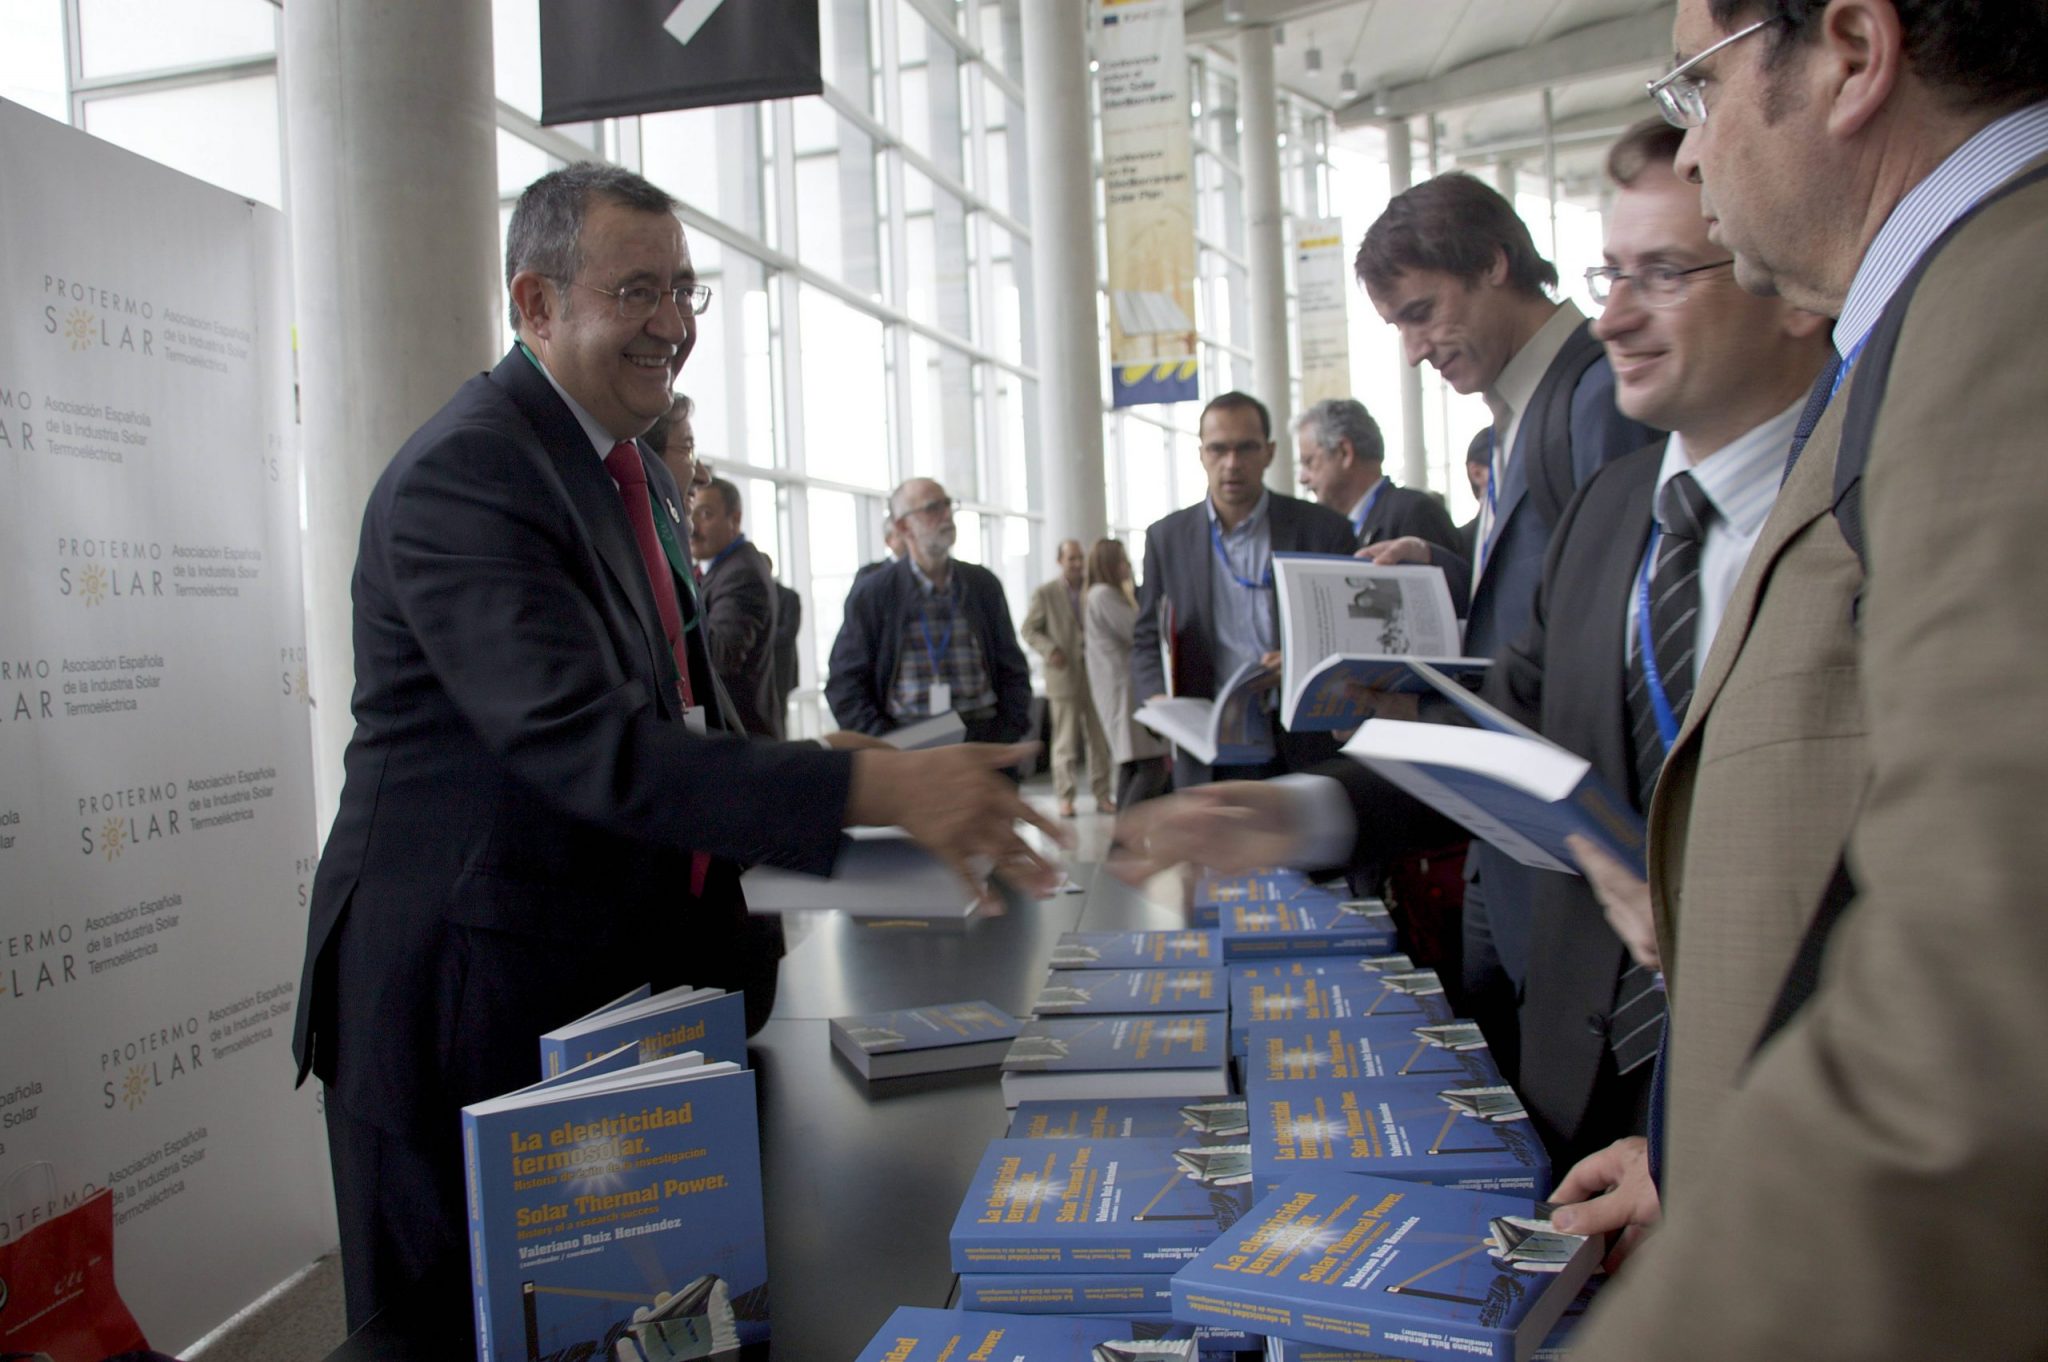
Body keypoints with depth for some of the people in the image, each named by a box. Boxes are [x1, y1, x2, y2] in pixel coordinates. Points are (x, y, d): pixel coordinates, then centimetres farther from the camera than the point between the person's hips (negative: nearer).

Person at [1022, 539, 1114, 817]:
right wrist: (1049, 650, -13)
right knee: (1065, 741, 0)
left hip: (1096, 675, 3)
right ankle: (1065, 798, 6)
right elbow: (1029, 630, 1)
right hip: (1064, 676, -3)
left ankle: (1102, 796, 12)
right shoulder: (1045, 594, 1)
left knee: (1100, 739, 4)